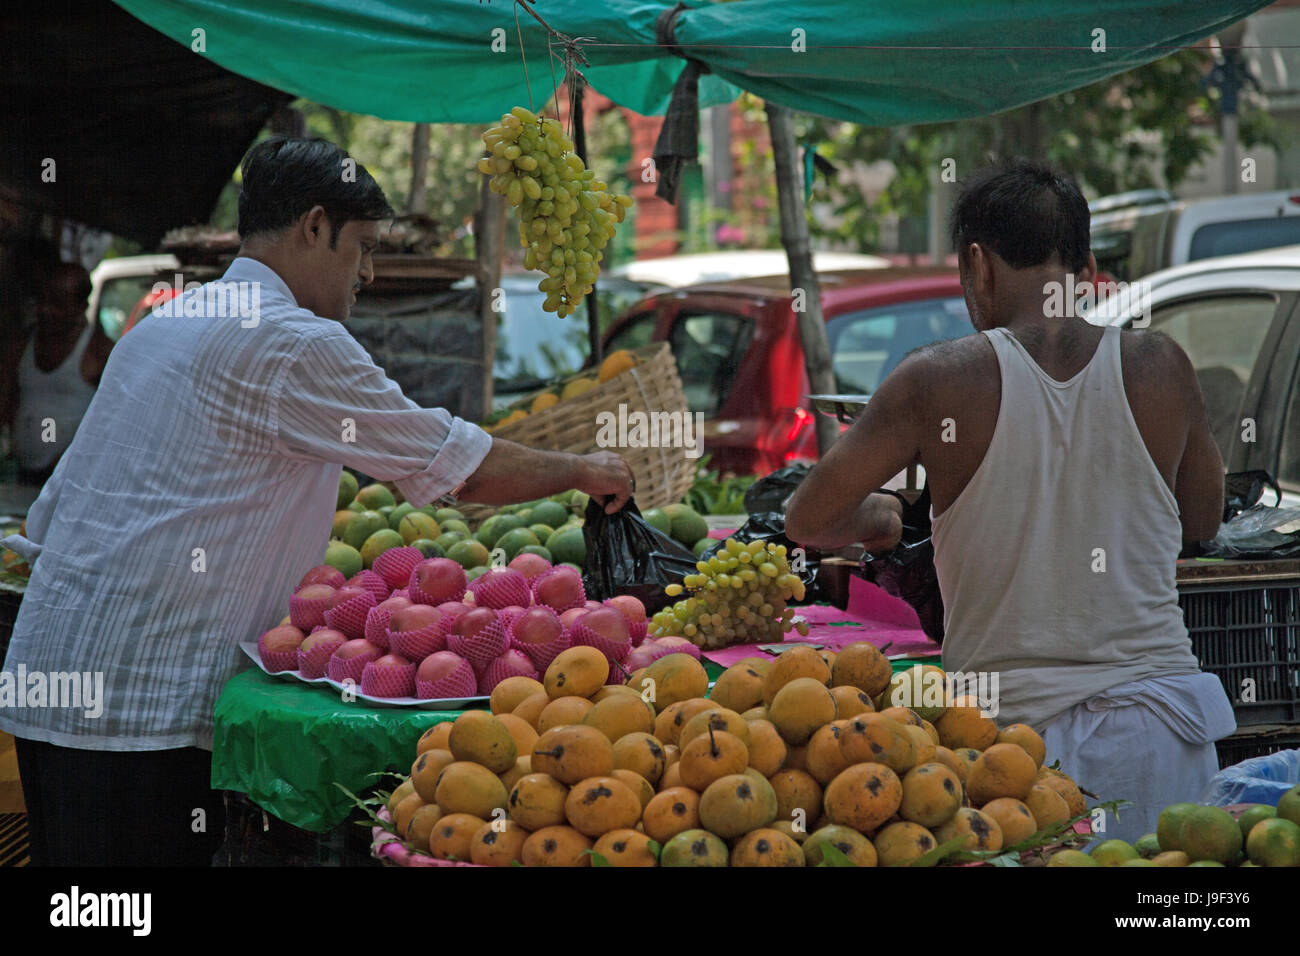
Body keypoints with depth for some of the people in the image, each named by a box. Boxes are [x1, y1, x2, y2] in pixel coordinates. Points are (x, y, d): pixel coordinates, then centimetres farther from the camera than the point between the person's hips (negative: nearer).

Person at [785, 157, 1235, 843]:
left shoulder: (939, 381, -6)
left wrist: (877, 517, 22)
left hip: (1019, 724, -2)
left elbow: (808, 521, 1)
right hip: (1159, 711, 2)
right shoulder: (1159, 368, 1)